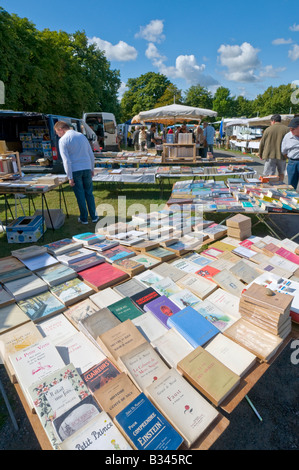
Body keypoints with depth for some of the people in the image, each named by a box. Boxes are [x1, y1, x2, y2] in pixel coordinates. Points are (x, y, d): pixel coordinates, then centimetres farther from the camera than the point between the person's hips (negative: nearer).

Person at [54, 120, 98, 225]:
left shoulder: (63, 140, -5)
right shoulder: (82, 136, 12)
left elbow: (66, 160, -12)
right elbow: (91, 155, 14)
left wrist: (70, 177, -10)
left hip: (75, 170, -4)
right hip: (87, 168, 4)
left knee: (80, 195, 5)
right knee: (89, 194, 13)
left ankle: (84, 218, 15)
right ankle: (94, 217, 17)